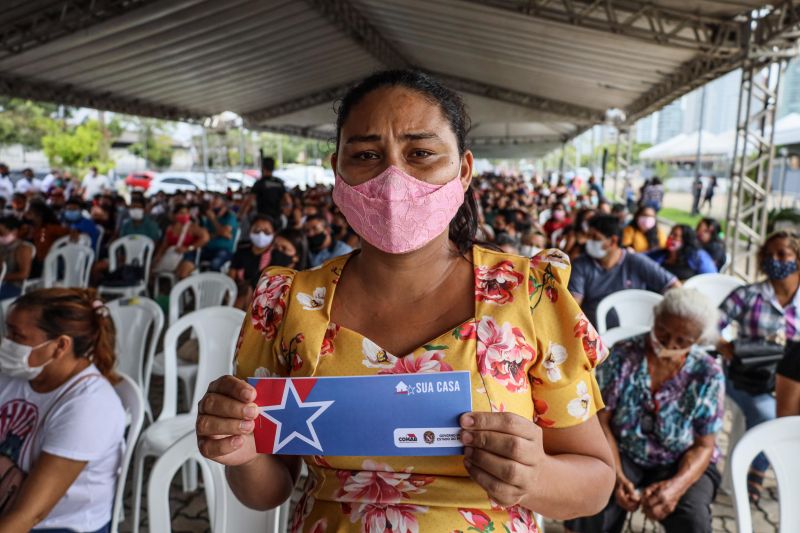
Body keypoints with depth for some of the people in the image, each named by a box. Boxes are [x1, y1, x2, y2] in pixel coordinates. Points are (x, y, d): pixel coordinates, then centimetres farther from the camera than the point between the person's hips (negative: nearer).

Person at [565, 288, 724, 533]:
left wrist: (677, 485, -26)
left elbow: (703, 446, -6)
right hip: (623, 455, -1)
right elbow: (600, 421, -9)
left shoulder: (708, 375, -10)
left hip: (682, 465, 1)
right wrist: (617, 476, -22)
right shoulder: (621, 355, -12)